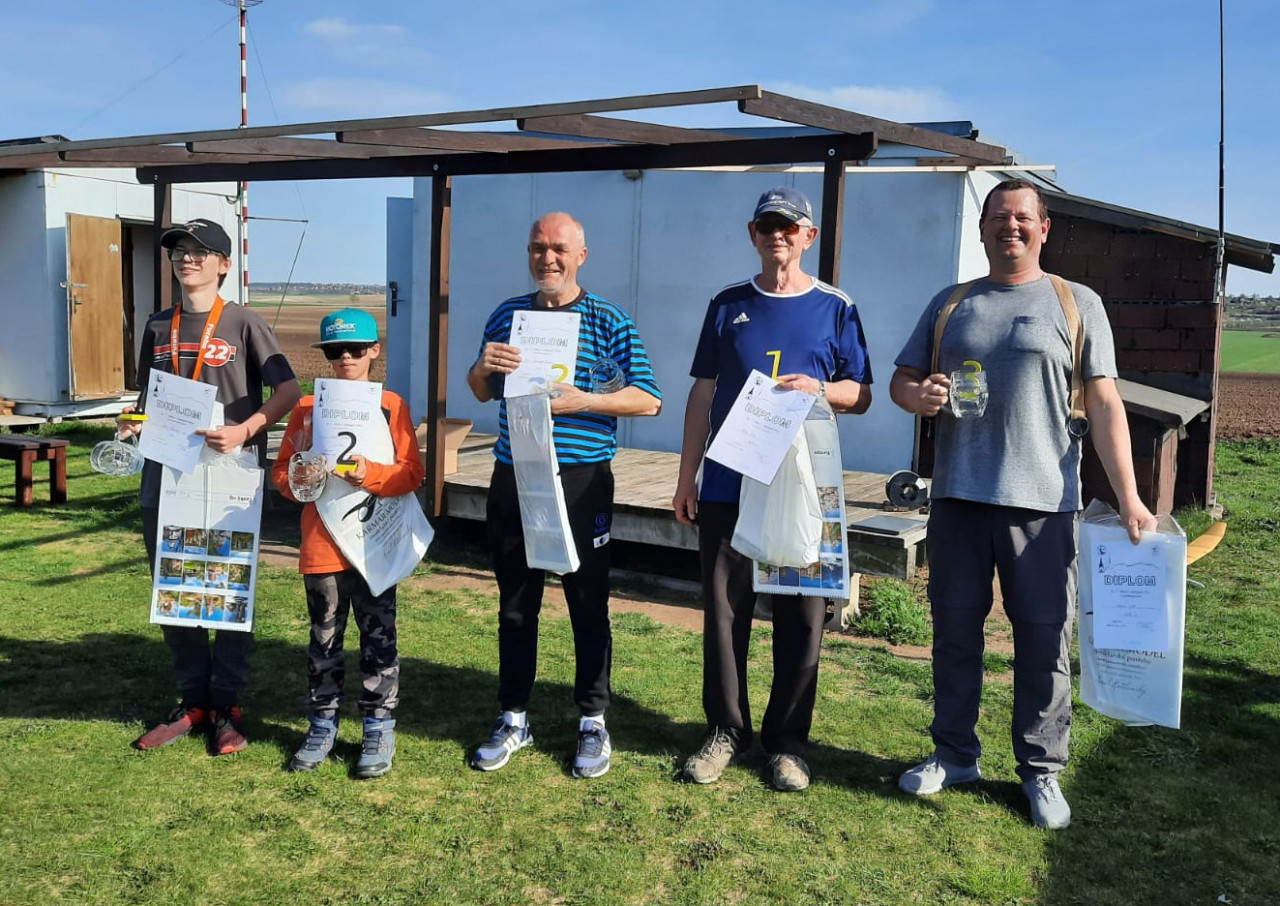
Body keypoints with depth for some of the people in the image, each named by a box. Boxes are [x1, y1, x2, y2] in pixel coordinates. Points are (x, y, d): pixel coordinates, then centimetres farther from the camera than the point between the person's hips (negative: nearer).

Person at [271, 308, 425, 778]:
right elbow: (281, 474, 7)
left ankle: (378, 728, 15)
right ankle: (322, 725, 25)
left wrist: (369, 473, -21)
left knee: (378, 637, 5)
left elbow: (412, 473, -5)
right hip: (320, 543, 2)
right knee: (324, 637, 12)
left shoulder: (391, 405, 1)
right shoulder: (307, 407, 6)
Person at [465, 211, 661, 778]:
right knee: (515, 604, 12)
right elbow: (484, 395, 18)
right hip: (512, 477, 4)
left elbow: (649, 400, -9)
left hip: (581, 480, -4)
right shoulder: (507, 314, 9)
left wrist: (581, 401, -21)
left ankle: (593, 722, 19)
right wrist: (481, 368, -5)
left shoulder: (608, 322, -4)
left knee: (588, 605, 5)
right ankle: (513, 718, 25)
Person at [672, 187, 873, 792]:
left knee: (801, 617, 4)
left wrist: (819, 389, -15)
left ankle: (787, 740, 19)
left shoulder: (836, 309, 5)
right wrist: (686, 477, 7)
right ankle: (725, 730, 21)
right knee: (724, 611, 6)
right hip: (728, 486, 1)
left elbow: (862, 395, 7)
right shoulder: (728, 306, 9)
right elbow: (703, 393, 11)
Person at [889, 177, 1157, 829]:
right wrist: (917, 396, -10)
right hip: (957, 495, 3)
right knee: (954, 628, 10)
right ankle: (954, 754, 25)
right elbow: (901, 379, 16)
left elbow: (1103, 402, 0)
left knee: (1043, 637, 2)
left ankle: (1041, 770, 17)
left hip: (1042, 500, -2)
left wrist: (1128, 496, -8)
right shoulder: (951, 303, 14)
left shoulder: (1077, 304, 6)